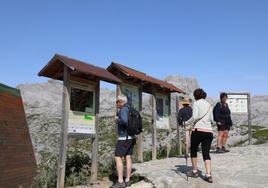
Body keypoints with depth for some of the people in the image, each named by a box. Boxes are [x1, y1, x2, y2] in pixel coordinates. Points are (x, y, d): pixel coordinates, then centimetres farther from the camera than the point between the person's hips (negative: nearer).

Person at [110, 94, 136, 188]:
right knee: (128, 157, 8)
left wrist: (117, 120, -11)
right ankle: (127, 180, 10)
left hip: (124, 138, -9)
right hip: (130, 137, 9)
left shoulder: (123, 109, -14)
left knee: (118, 158, -7)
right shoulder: (130, 109, 14)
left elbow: (124, 121, -31)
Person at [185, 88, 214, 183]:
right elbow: (211, 119, 19)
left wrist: (187, 123, -2)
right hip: (209, 131, 5)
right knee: (206, 153, 6)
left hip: (198, 130, -5)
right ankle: (208, 175, -4)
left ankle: (194, 171, 21)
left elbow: (195, 117, -14)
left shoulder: (196, 103, -1)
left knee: (193, 150, 13)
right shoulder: (209, 105, 17)